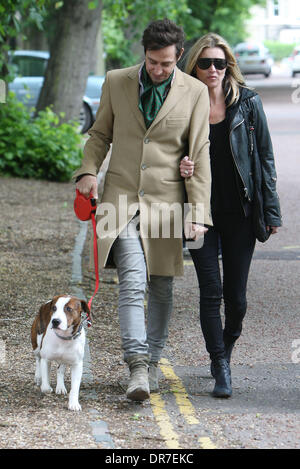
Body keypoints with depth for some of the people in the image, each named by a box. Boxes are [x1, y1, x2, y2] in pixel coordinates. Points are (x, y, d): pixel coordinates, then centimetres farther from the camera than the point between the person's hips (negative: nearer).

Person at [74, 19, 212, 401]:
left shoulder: (195, 93, -1)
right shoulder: (116, 82, 3)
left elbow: (199, 155, -1)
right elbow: (100, 133, 15)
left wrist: (198, 213, -7)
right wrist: (88, 170, -3)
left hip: (166, 200, 0)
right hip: (122, 196, 0)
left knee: (161, 287, 7)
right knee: (133, 281, -14)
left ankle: (152, 361, 23)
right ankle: (137, 368, -19)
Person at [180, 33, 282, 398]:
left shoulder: (247, 102, 0)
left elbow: (265, 157, 3)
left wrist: (271, 211, 0)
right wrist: (180, 168, -13)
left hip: (239, 212, 0)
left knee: (236, 295, 5)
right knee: (211, 292, -4)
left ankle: (225, 353, 31)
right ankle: (221, 371, 4)